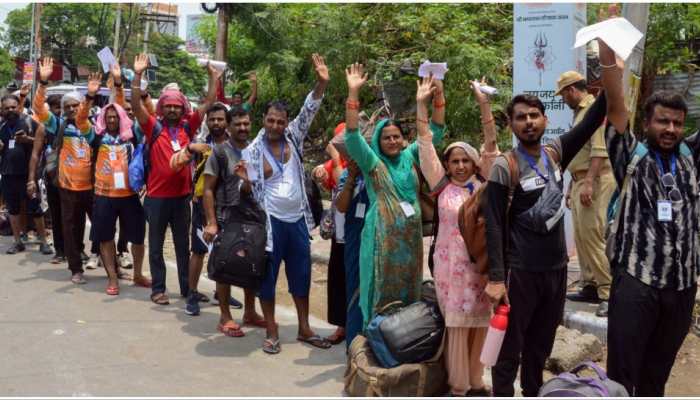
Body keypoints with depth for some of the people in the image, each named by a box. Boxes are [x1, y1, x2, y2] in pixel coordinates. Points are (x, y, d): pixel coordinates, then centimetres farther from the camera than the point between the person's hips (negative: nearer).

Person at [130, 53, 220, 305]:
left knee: (183, 244, 13)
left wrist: (214, 78, 2)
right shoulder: (154, 127, -4)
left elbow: (208, 103, 7)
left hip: (182, 194, 3)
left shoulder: (188, 127, 5)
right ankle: (158, 289, 15)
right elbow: (136, 104, -14)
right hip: (157, 196, -3)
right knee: (156, 245, 7)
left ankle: (187, 287, 23)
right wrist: (138, 75, -22)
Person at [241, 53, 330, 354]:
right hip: (270, 221, -4)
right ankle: (271, 333, 17)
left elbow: (308, 111, -8)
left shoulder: (294, 138, 2)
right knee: (268, 277, 5)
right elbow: (248, 190, -3)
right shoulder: (253, 151, -6)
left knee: (301, 275, 12)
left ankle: (304, 328, 25)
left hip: (297, 219, 4)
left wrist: (322, 83, -20)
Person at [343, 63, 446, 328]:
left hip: (411, 236, 4)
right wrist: (353, 92, -23)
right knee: (383, 292, 0)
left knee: (409, 290, 12)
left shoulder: (410, 157, 9)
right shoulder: (371, 162, -1)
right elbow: (352, 135, -14)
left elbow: (435, 132, 6)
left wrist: (438, 93, -6)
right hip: (383, 237, -4)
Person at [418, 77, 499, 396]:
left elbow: (490, 144, 0)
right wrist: (422, 105, -6)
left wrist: (484, 103, -7)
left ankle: (475, 382, 24)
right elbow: (425, 145, -2)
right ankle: (458, 387, 13)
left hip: (481, 262, 3)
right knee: (457, 325, 2)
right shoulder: (442, 186, 1)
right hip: (452, 263, -2)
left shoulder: (482, 183, 5)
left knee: (479, 324, 9)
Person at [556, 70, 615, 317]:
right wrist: (573, 186, 20)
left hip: (594, 181, -10)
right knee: (581, 237, 10)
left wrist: (588, 183, -25)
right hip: (580, 181, 10)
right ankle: (590, 287, 17)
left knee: (592, 236, -12)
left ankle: (609, 293, -8)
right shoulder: (580, 112, 21)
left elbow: (599, 150, -19)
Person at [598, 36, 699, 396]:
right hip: (635, 280, -4)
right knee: (622, 373, 2)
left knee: (657, 373, 17)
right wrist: (607, 46, -23)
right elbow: (615, 106, -13)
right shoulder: (632, 155, -2)